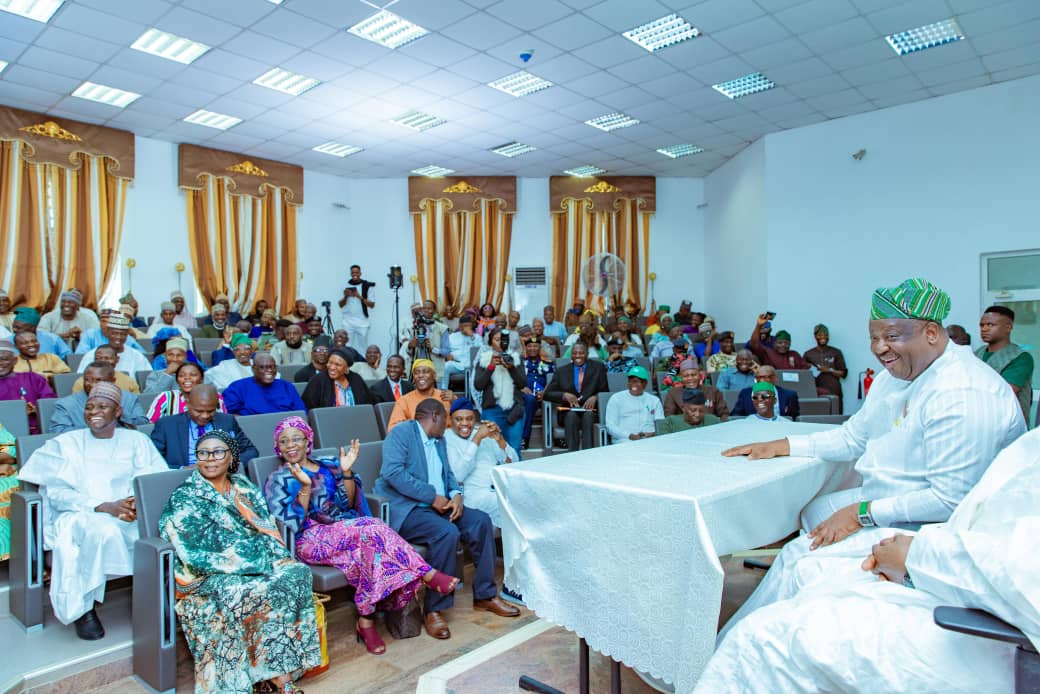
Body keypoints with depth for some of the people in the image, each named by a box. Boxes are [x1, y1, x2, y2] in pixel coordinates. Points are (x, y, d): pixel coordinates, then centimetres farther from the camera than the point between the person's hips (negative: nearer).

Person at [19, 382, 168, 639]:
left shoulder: (136, 441, 13)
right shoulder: (66, 443, 12)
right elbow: (56, 492, -1)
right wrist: (105, 507, -17)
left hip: (127, 517, 1)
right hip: (77, 517, 0)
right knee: (104, 530, -36)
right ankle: (82, 607, -18)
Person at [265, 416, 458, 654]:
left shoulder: (328, 466, 17)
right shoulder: (278, 480, 7)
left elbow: (348, 503, 9)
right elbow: (293, 523, -6)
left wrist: (346, 472, -5)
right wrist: (305, 486, -17)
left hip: (348, 531, 4)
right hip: (312, 540, -4)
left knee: (370, 545, -32)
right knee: (371, 528, -31)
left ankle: (366, 620, -24)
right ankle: (427, 574, -26)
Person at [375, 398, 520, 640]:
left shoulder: (439, 440, 19)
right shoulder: (401, 433, -9)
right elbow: (392, 471, -22)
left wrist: (456, 495, -5)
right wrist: (433, 497, -21)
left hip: (438, 505, 8)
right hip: (406, 509, -8)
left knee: (481, 521, -8)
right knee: (447, 532, -31)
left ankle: (485, 595, 4)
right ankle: (434, 609, -18)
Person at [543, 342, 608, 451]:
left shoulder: (598, 367, 13)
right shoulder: (562, 371, 14)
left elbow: (605, 391, 8)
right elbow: (548, 393, 7)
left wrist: (595, 397, -15)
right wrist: (564, 395, -12)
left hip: (591, 410, 0)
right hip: (568, 412, 1)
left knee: (588, 415, -34)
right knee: (572, 415, -33)